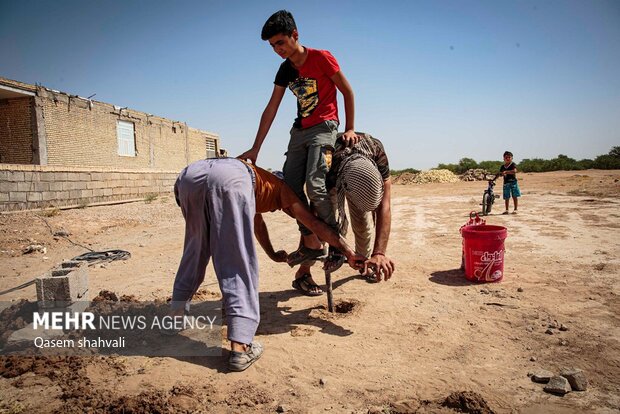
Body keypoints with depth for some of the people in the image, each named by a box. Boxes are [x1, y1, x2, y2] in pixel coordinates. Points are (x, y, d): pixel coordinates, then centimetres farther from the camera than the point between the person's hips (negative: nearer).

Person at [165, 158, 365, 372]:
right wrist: (348, 252, 33)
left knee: (197, 246, 25)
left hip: (189, 174, 7)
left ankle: (175, 316, 32)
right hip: (229, 177, -6)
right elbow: (314, 223, 28)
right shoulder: (279, 186, 32)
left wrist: (273, 254, 70)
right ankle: (240, 346, -7)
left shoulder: (257, 179, 47)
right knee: (238, 263, -1)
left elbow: (257, 223, 58)